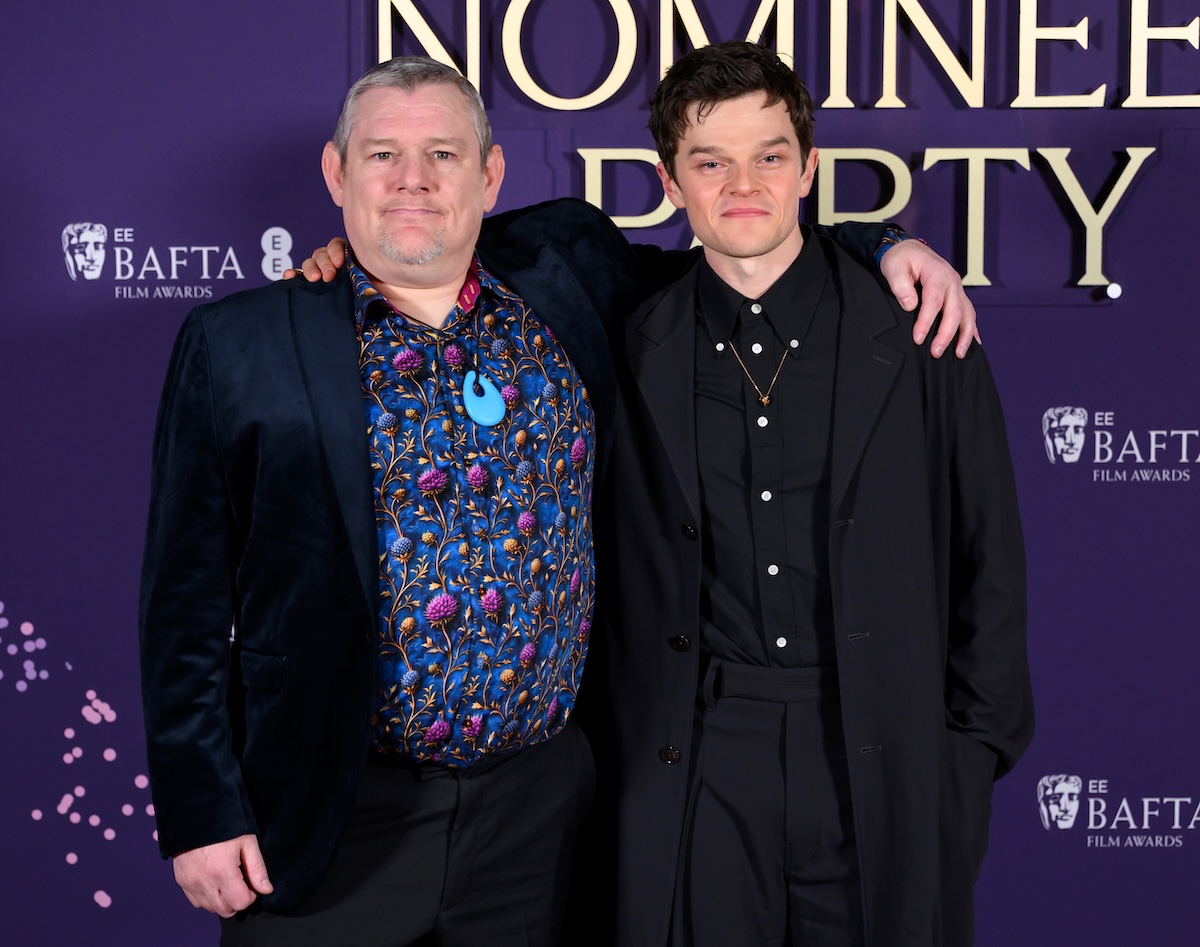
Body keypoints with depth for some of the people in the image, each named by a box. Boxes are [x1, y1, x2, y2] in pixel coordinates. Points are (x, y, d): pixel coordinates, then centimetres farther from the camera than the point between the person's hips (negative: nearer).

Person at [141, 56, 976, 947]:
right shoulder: (240, 345, -4)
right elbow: (189, 599, -2)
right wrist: (198, 814, -4)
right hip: (329, 815, -2)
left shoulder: (565, 271, 2)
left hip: (534, 807, 3)